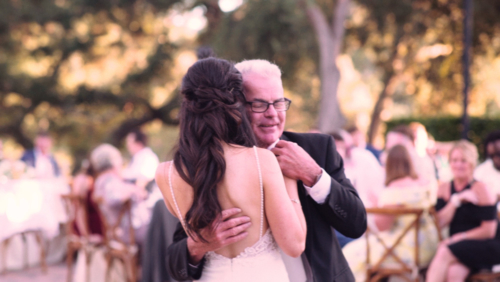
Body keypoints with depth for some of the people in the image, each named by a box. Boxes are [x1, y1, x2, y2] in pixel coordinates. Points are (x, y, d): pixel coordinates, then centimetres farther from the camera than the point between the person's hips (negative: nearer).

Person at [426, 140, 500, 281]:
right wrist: (456, 200, -11)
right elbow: (440, 222, -1)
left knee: (444, 253, -32)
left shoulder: (480, 189, -5)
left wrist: (459, 237, -11)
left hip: (487, 247, -4)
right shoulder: (444, 189, 12)